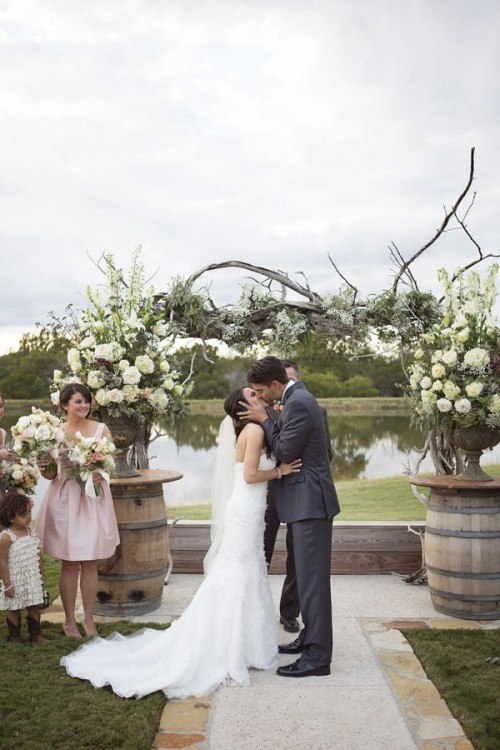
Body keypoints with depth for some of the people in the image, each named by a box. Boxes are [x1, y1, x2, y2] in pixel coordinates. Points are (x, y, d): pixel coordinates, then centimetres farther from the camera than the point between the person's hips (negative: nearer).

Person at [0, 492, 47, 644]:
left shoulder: (31, 532, 1)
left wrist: (41, 575, 12)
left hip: (33, 579, 6)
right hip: (16, 580, -5)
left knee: (34, 607, 12)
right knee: (14, 610, 8)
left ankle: (36, 635, 24)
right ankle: (14, 637, 23)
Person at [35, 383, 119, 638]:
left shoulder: (101, 429, 2)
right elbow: (51, 474, 3)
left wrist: (101, 474, -16)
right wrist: (44, 469, -18)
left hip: (93, 500, 1)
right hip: (65, 500, -1)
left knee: (90, 563, 6)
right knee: (69, 564, 5)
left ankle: (88, 619, 18)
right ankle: (69, 620, 17)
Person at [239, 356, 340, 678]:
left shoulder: (298, 403, -18)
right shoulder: (299, 397, 14)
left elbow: (286, 451, -17)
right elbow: (287, 444, 16)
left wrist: (264, 419, -9)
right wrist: (265, 418, 6)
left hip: (310, 501, -11)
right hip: (308, 499, 11)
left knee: (312, 577, -6)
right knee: (309, 575, 18)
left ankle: (317, 657, 1)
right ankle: (311, 637, 29)